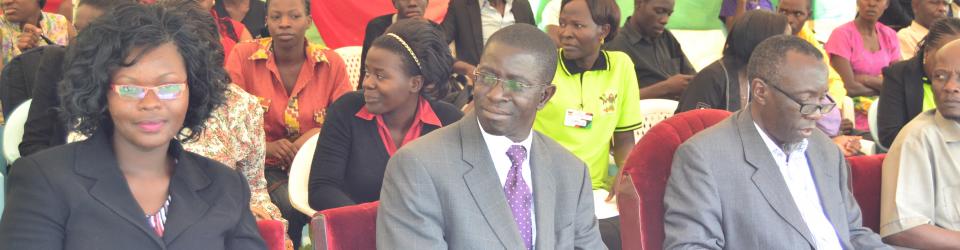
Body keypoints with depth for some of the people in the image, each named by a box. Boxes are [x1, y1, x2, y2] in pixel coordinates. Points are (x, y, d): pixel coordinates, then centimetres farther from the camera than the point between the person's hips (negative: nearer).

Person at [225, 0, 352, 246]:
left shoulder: (332, 63, 0)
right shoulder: (243, 56, -3)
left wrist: (319, 133, -15)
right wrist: (268, 147, -17)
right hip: (263, 167, -1)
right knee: (290, 204, -31)